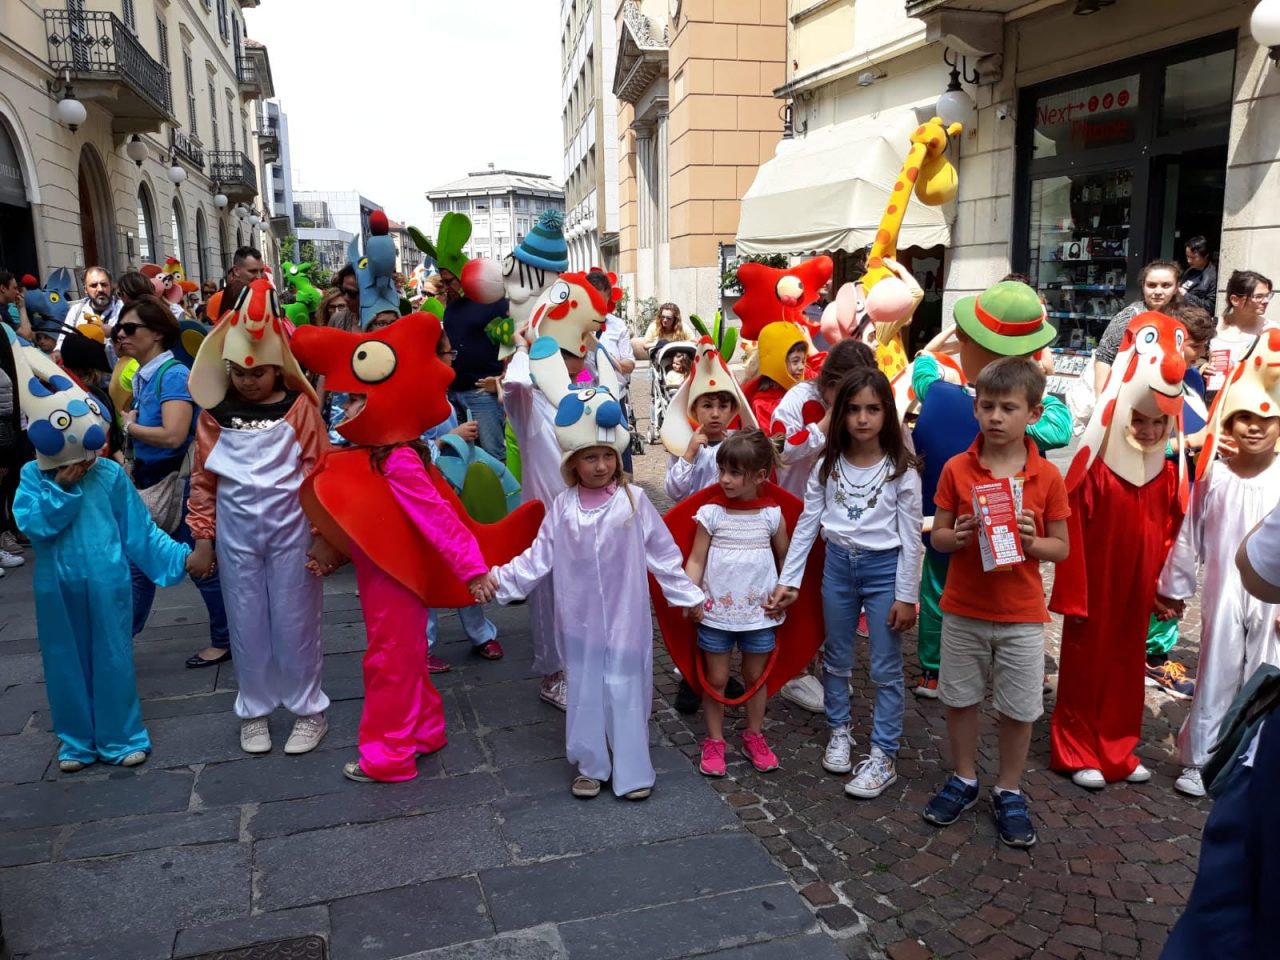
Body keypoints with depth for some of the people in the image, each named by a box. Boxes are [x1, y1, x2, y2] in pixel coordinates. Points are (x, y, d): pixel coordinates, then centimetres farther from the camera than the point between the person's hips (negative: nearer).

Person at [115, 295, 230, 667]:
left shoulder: (174, 374, -19)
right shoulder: (141, 377, 8)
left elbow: (173, 435, -29)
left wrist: (128, 426, -17)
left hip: (178, 485, -8)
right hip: (149, 485, 8)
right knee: (139, 565, 15)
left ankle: (225, 640, 21)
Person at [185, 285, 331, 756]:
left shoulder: (299, 406, -6)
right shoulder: (215, 413, 1)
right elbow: (203, 478, 6)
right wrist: (202, 537, 6)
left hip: (291, 526, -2)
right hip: (236, 531, 3)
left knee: (295, 621, 6)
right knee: (246, 622, 11)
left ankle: (308, 708, 22)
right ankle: (254, 710, 27)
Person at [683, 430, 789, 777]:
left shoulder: (772, 514, -3)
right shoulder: (711, 513, -7)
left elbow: (786, 559, 9)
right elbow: (696, 560, -6)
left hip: (760, 614, 1)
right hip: (715, 614, -1)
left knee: (756, 676, 15)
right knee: (716, 679, 9)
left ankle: (754, 736, 34)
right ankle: (714, 741, 25)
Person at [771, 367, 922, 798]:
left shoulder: (901, 471, -10)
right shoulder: (827, 466, -2)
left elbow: (910, 539, -8)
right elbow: (807, 525, 1)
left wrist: (906, 596, -10)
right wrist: (788, 578, -1)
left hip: (884, 569, -3)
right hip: (838, 564, 4)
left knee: (885, 668, 4)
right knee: (836, 659, 17)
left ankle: (883, 757, 16)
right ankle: (839, 732, 37)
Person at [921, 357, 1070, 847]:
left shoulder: (1047, 477, -6)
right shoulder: (956, 469, -5)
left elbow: (1062, 547, 1)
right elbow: (937, 537, 0)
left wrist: (1033, 542, -20)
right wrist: (959, 535, -21)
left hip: (1021, 614, -1)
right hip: (962, 609, 1)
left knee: (1019, 709, 9)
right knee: (960, 698, 14)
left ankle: (1009, 791, 29)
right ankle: (964, 779, 34)